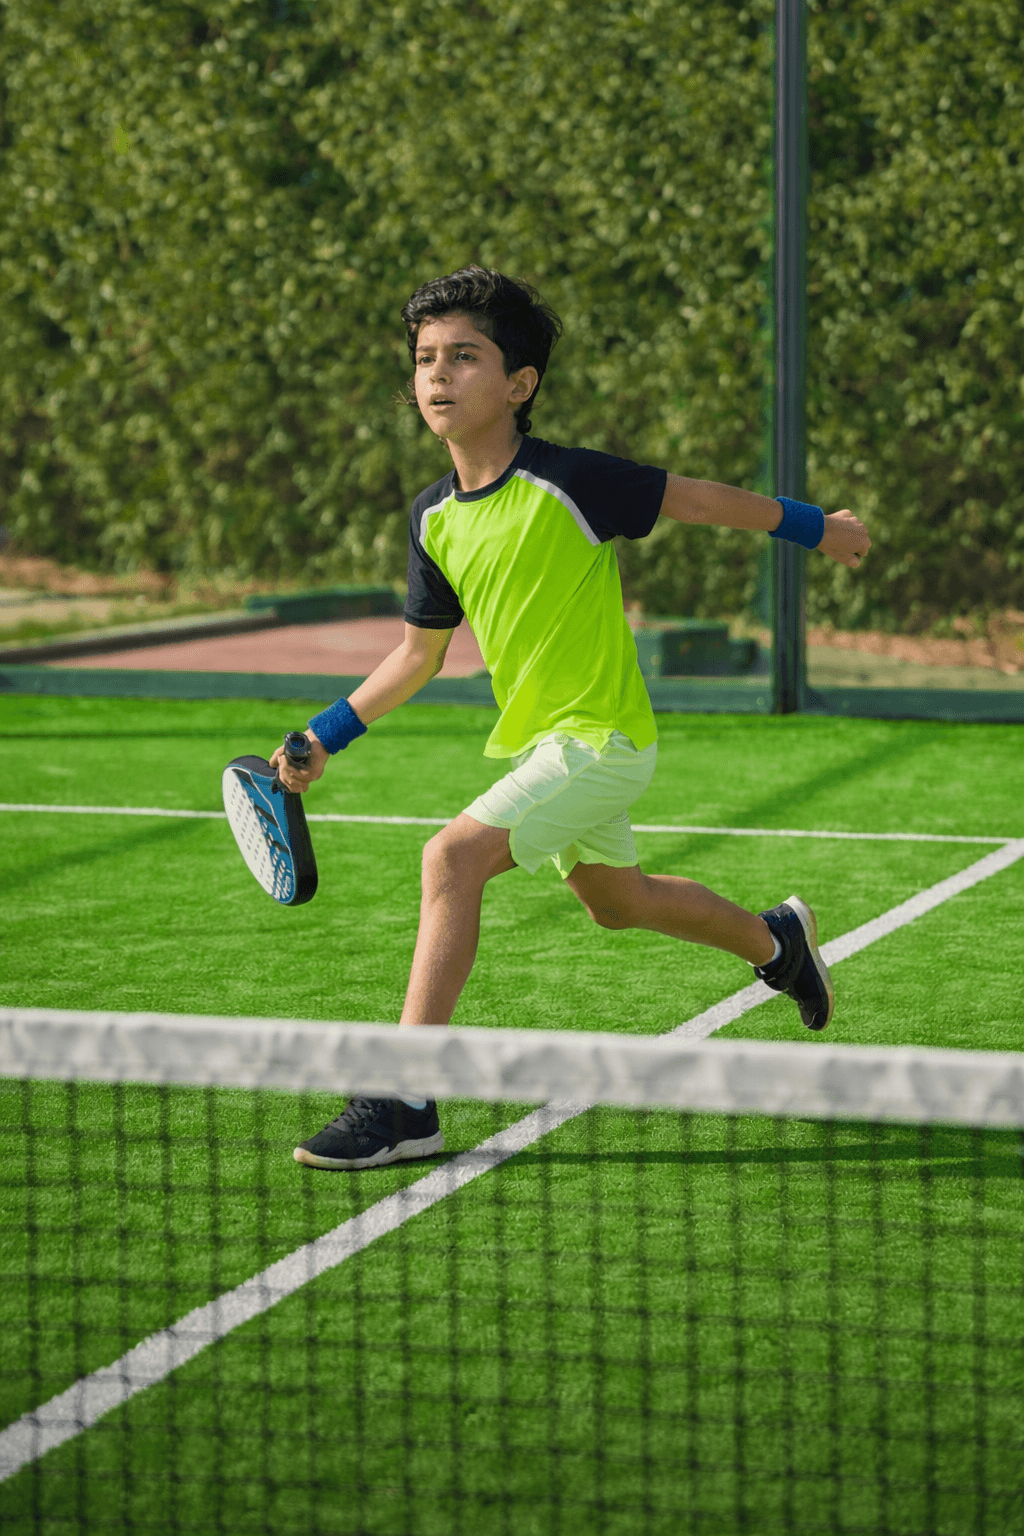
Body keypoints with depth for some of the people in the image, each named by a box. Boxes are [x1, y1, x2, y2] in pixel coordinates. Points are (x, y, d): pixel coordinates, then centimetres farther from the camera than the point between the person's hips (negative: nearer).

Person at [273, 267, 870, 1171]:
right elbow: (421, 653, 14)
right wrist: (323, 739, 10)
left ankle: (407, 1104, -22)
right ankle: (777, 941, 56)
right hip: (537, 742, 8)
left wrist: (817, 530, 7)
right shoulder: (434, 519, 0)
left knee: (455, 856, -24)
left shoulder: (567, 483, -20)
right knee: (614, 900, 27)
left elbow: (697, 499, -6)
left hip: (602, 734, -8)